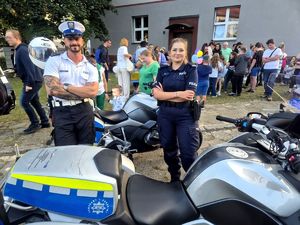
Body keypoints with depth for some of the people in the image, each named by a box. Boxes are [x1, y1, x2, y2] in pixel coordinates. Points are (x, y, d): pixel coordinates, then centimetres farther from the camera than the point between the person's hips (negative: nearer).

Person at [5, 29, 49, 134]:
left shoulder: (22, 50, -15)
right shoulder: (19, 50, 17)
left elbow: (29, 67, -23)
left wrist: (29, 83, -23)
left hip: (34, 81, -10)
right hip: (35, 80, 10)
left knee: (24, 102, -6)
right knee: (35, 102, 14)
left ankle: (35, 124, 4)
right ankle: (45, 122, 21)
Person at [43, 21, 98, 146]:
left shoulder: (91, 67, 7)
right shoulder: (54, 61, 0)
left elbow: (93, 92, -8)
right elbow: (52, 90, -13)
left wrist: (67, 87, -13)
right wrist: (83, 94, -11)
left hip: (85, 111, 3)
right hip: (62, 113, -2)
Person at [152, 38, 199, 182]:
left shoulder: (191, 70, -2)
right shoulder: (163, 71, 8)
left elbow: (189, 95, -15)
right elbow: (156, 94, -6)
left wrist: (164, 94, -10)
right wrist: (178, 93, -16)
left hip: (185, 116, -4)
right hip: (165, 115, 4)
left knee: (188, 153, -3)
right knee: (169, 150, 16)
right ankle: (174, 179, 38)